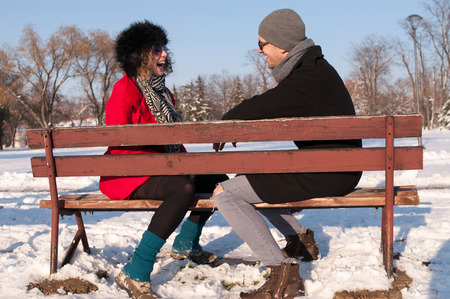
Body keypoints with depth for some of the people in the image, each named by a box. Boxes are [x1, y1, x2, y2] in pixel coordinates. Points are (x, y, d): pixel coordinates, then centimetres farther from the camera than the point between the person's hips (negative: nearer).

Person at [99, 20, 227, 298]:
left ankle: (185, 244, 26)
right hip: (129, 173, -9)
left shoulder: (162, 91, 16)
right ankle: (135, 274, -36)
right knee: (183, 188, -36)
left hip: (160, 168, 10)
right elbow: (118, 144, -19)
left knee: (218, 179, 10)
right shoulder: (125, 89, -13)